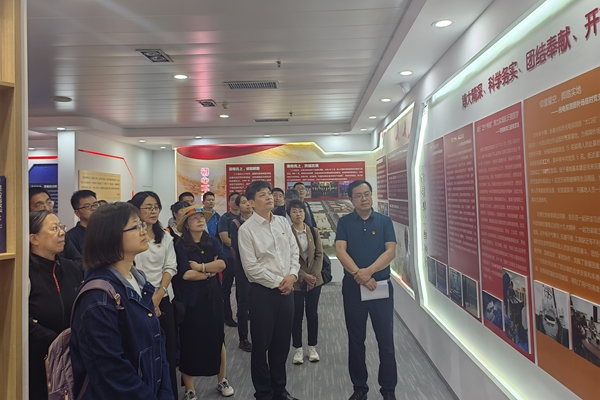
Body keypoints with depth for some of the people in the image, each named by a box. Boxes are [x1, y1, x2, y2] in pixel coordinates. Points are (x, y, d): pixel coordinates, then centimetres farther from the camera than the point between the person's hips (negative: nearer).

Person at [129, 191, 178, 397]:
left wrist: (158, 296, -8)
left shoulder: (165, 237, 8)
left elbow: (170, 267, 4)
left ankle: (169, 391, 23)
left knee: (168, 347, 8)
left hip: (164, 299, 4)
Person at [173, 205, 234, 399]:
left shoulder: (213, 242, 4)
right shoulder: (180, 246, -7)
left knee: (218, 338, 14)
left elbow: (222, 263, -11)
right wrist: (210, 271, -10)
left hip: (213, 296, 4)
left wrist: (200, 266, -17)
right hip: (191, 299, -4)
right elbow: (185, 274, -19)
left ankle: (222, 381, 33)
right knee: (190, 341, 7)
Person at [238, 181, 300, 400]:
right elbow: (251, 266, -13)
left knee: (282, 342, 16)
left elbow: (294, 252, 8)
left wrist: (292, 275, -9)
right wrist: (277, 282, -11)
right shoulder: (246, 229, -10)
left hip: (286, 289, 5)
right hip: (263, 291, -5)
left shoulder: (283, 222, 6)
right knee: (261, 344, 8)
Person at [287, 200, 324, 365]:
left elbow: (319, 254, 2)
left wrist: (314, 275, -9)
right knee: (297, 315, 7)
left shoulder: (313, 232, 3)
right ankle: (298, 348, 21)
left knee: (312, 313, 11)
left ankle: (312, 347, 25)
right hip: (295, 281, -3)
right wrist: (304, 276, -14)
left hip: (314, 280, 3)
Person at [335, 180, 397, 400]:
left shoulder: (384, 221, 2)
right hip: (352, 287, 1)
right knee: (356, 340, 11)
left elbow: (390, 251, -7)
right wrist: (358, 275, -21)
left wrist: (368, 271, -19)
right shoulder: (344, 222, 2)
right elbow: (340, 251, -9)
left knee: (386, 340, 6)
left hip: (381, 286, 0)